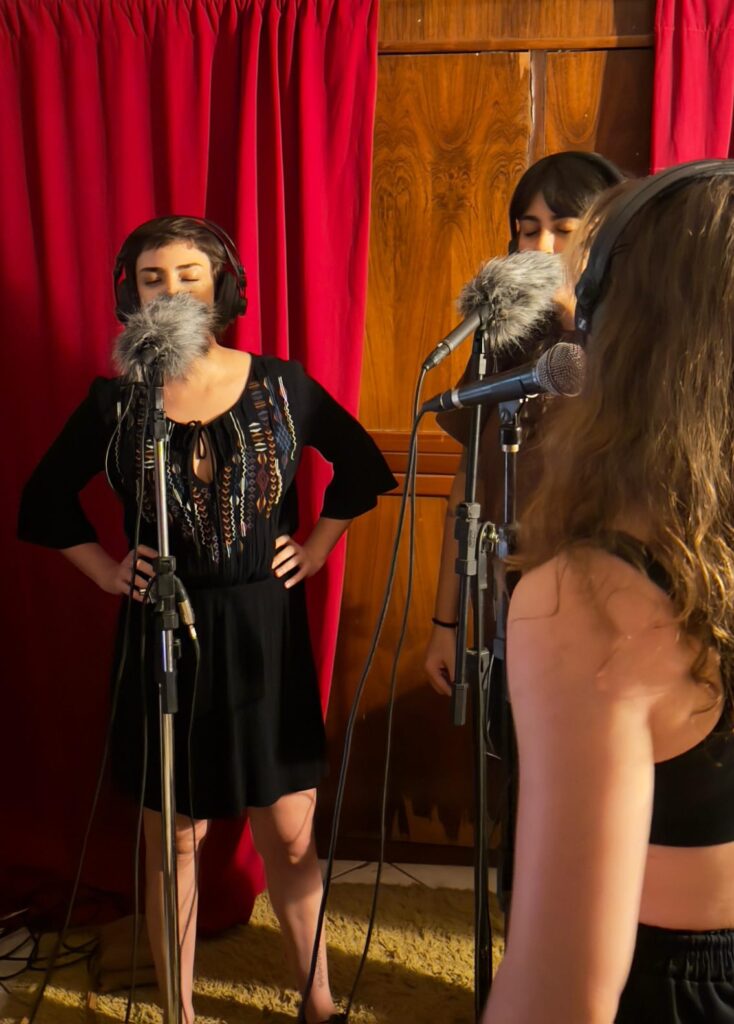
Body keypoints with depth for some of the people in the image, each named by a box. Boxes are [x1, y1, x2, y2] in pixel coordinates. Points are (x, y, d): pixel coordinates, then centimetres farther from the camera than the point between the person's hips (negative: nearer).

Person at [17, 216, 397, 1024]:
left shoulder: (279, 384, -3)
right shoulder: (115, 399, -2)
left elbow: (362, 465, 9)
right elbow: (44, 501, 10)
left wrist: (317, 546, 3)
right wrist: (108, 571, 2)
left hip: (265, 632, 0)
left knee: (289, 835, 8)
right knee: (174, 837, 12)